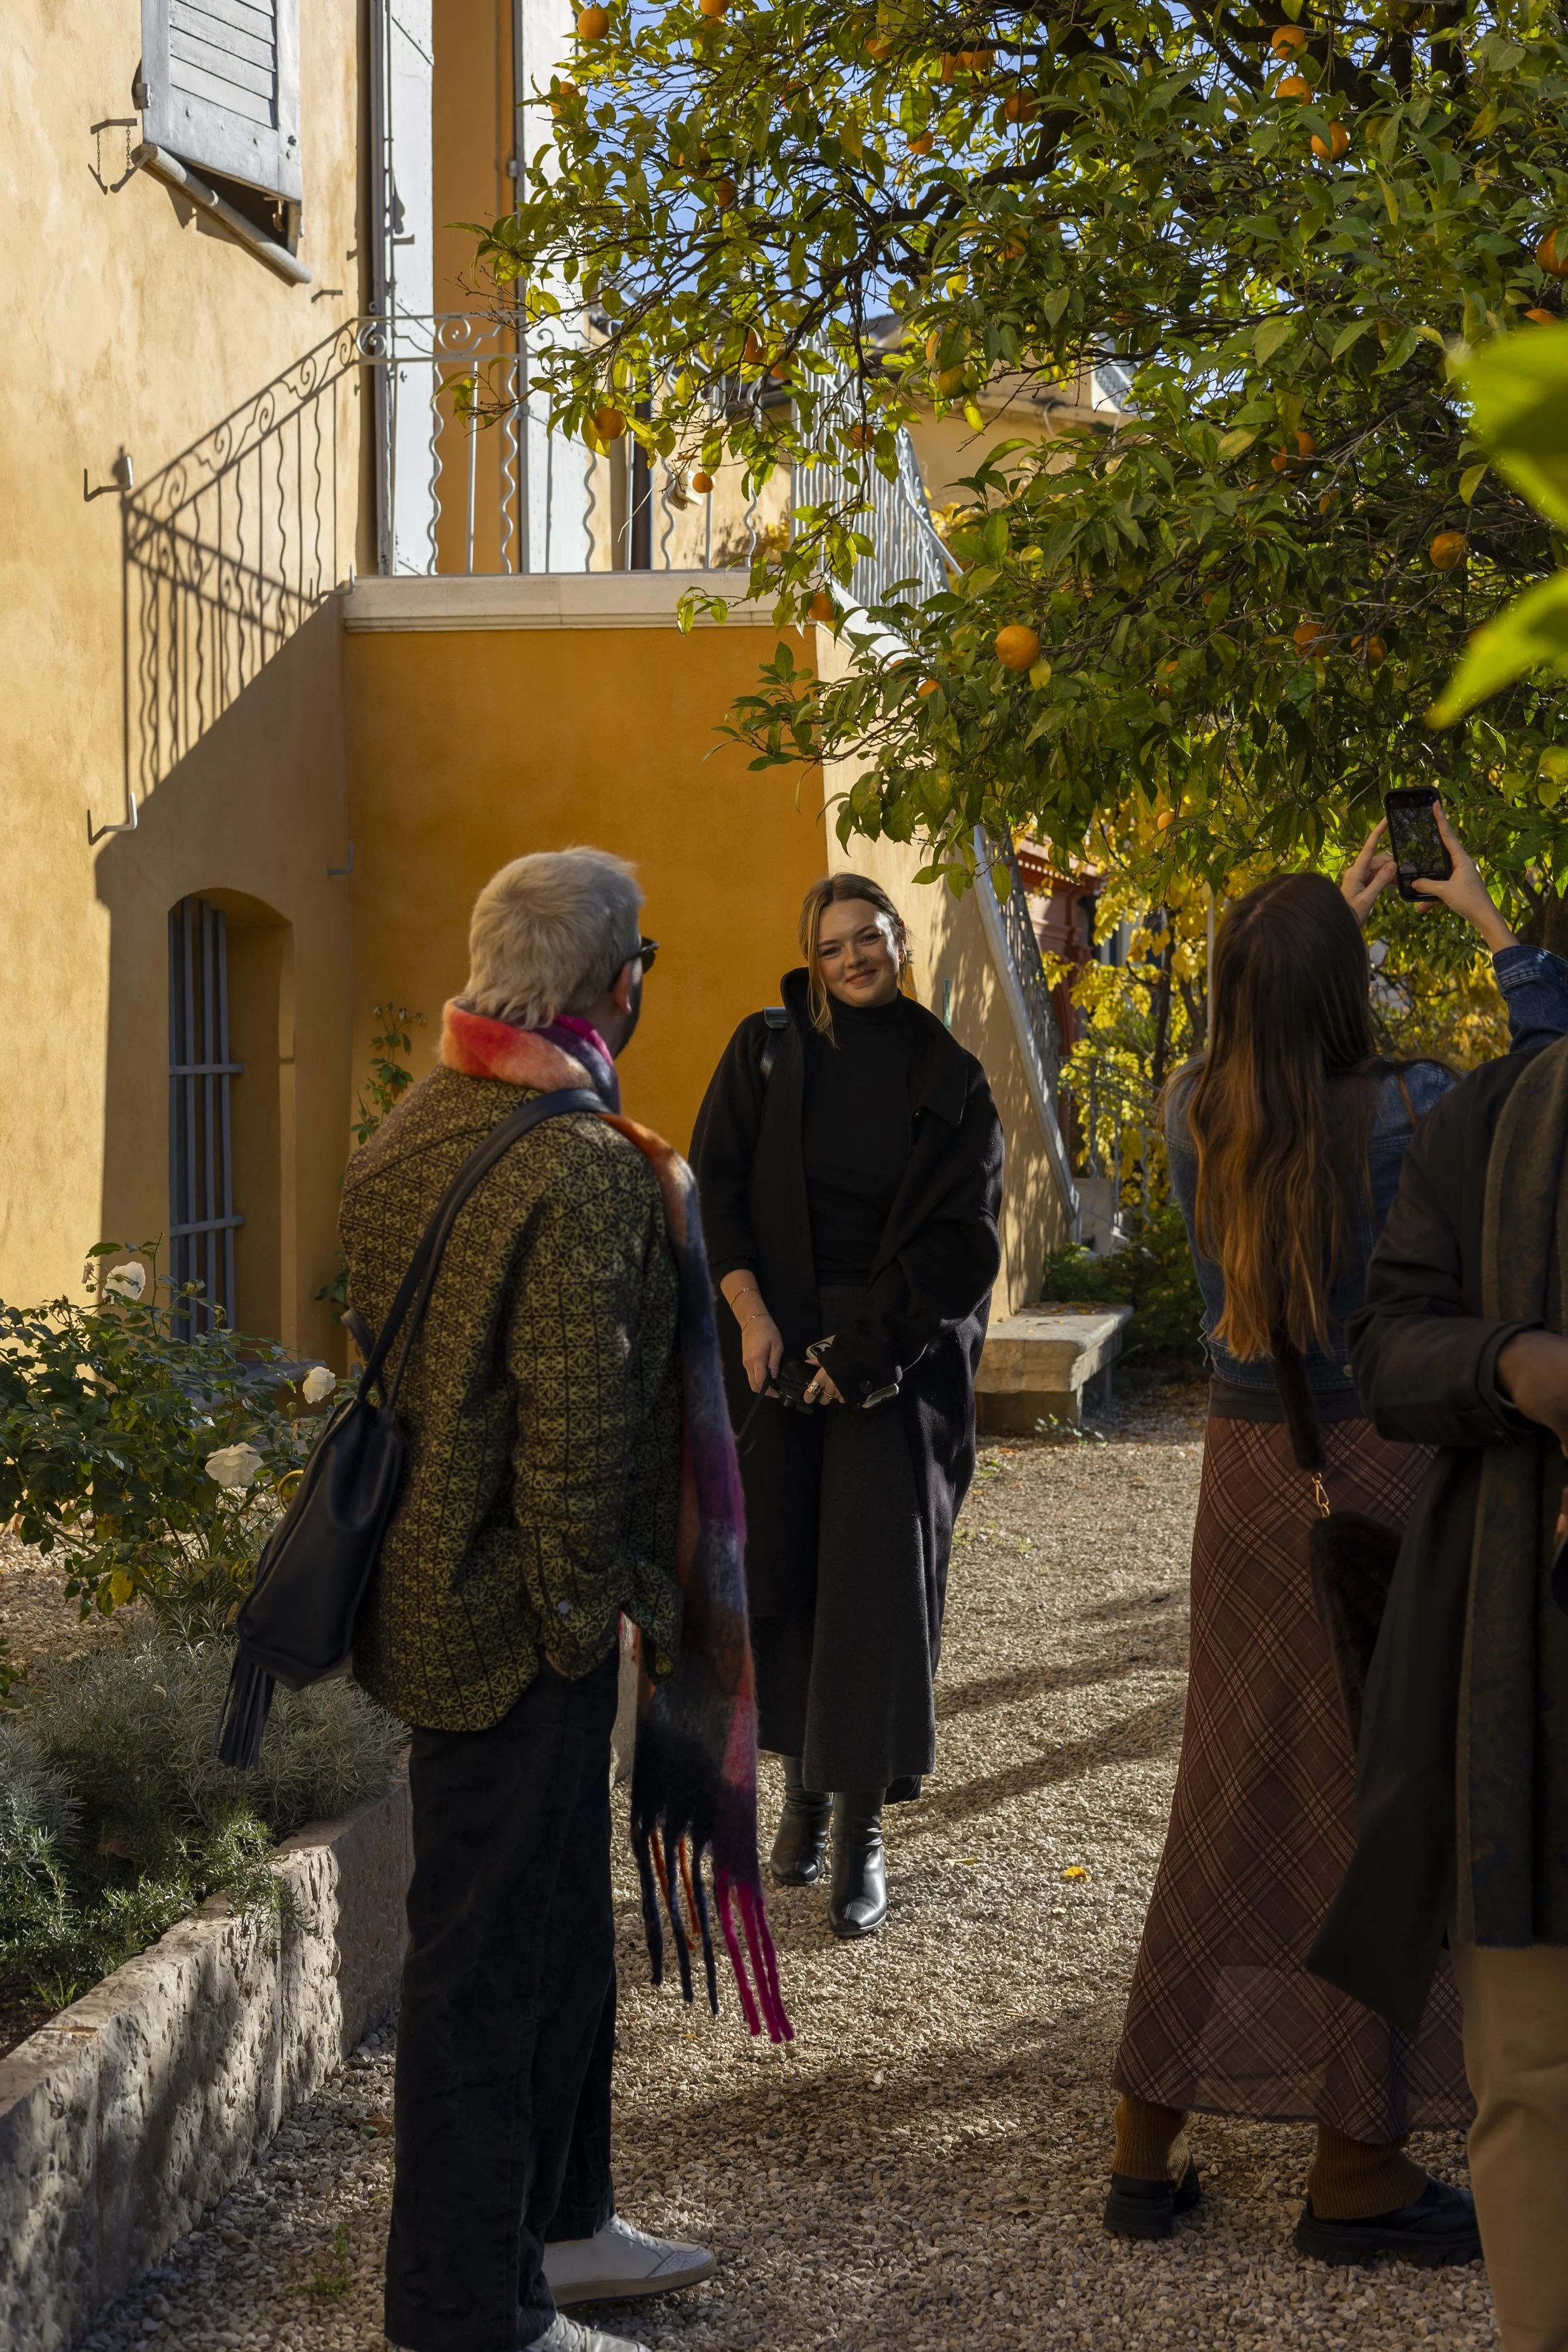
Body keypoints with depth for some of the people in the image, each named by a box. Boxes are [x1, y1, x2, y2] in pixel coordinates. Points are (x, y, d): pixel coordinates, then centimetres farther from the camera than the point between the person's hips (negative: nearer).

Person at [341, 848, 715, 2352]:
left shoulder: (408, 1131, 8)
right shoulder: (586, 1168, -22)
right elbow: (577, 1428, -25)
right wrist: (582, 1609, -13)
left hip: (429, 1589, 10)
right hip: (514, 1623, -10)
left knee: (557, 1927, 22)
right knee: (490, 1956, 2)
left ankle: (555, 2225, 38)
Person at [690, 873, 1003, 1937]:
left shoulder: (949, 1079, 1)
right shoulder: (766, 1050, 5)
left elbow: (964, 1236, -3)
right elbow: (716, 1185, 3)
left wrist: (864, 1348, -11)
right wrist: (751, 1314, -10)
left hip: (897, 1350, -1)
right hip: (779, 1335, 2)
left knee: (876, 1567, -6)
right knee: (782, 1557, 1)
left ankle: (863, 1828, -3)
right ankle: (806, 1786, 16)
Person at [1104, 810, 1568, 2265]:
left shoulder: (1193, 1111, -2)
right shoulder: (1408, 1112, -16)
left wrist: (1334, 918, 29)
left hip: (1246, 1468, 5)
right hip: (1382, 1474, -5)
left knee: (1228, 1794, 14)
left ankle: (1148, 2141, 21)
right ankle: (1355, 2171, 15)